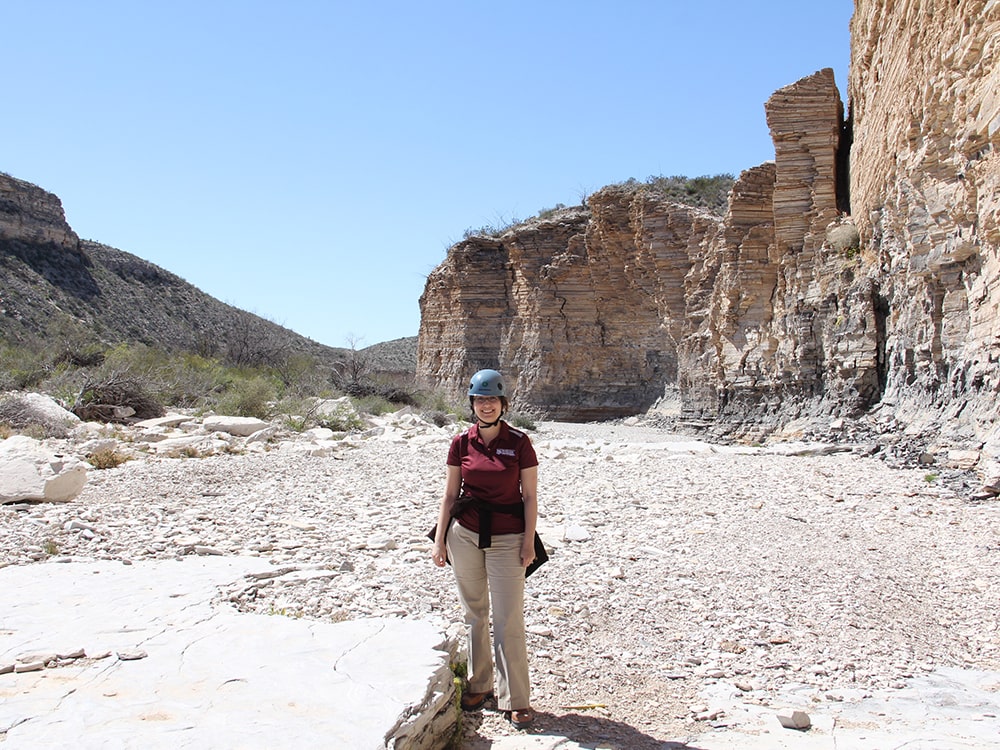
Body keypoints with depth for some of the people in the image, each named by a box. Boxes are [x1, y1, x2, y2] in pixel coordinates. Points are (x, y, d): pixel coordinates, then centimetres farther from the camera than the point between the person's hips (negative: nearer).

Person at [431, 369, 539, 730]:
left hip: (506, 539, -3)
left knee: (508, 620, -3)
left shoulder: (519, 442, -5)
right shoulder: (461, 443, 2)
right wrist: (439, 540, 4)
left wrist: (529, 542, -8)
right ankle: (479, 684, 28)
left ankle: (515, 700, 8)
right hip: (465, 535, 3)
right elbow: (450, 494, 7)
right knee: (473, 614, 12)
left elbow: (530, 496, -3)